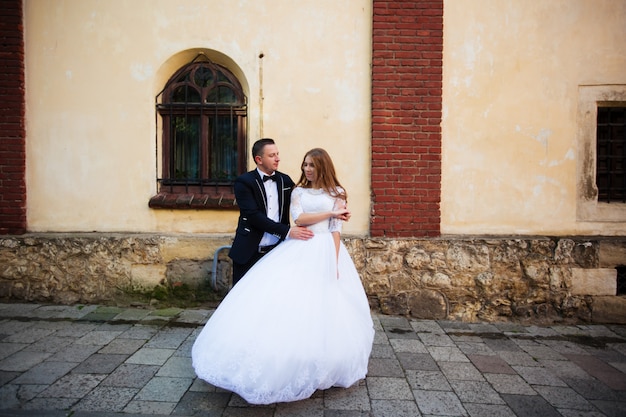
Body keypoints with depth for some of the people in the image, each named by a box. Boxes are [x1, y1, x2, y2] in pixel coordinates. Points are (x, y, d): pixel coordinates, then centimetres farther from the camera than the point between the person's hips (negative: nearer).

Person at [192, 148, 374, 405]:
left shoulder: (336, 193, 4)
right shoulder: (298, 191, 11)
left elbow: (336, 230, -2)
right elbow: (298, 219, -6)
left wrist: (334, 264, -10)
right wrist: (330, 213, -6)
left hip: (324, 252, -2)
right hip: (297, 251, 3)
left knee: (320, 309, -1)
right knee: (288, 303, -4)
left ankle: (320, 368, 19)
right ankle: (285, 363, 10)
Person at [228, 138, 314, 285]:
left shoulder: (285, 180, 8)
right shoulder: (244, 182, -7)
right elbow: (254, 216, -16)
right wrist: (287, 232, -21)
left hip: (277, 251, 3)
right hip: (249, 253, -3)